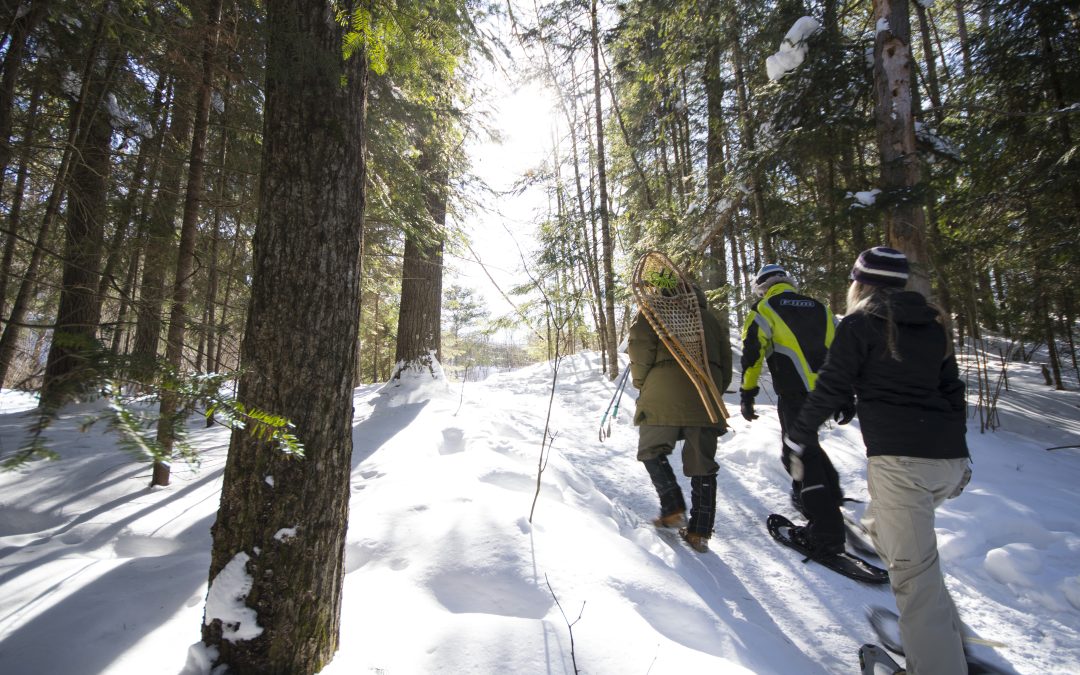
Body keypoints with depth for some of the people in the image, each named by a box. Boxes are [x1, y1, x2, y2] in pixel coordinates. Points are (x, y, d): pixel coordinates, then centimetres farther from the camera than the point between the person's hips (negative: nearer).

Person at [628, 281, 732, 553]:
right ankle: (699, 533, 14)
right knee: (702, 465, 10)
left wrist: (640, 381, 8)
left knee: (651, 450, 13)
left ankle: (673, 509, 5)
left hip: (664, 395, -4)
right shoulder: (710, 318, 26)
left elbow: (640, 341, -4)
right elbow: (725, 362, 22)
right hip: (705, 397, 5)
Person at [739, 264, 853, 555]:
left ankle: (827, 532, 4)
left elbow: (752, 354, -7)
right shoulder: (821, 308, 18)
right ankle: (829, 495, 38)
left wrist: (747, 394, -2)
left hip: (794, 395, -6)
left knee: (799, 455, 2)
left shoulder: (763, 310, 2)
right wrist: (846, 396, 20)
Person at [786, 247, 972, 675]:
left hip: (898, 457, -8)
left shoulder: (860, 323, -3)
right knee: (881, 525, 26)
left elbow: (830, 387, -6)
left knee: (914, 571, -4)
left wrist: (800, 435, 6)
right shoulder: (933, 325, 17)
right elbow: (953, 391, 20)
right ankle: (944, 633, 34)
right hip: (948, 456, 8)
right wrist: (959, 454, 28)